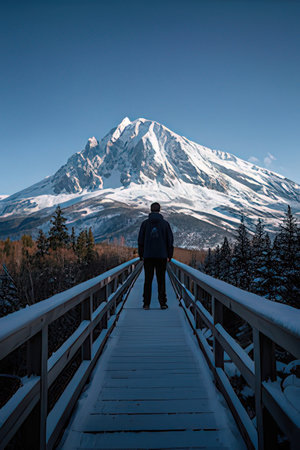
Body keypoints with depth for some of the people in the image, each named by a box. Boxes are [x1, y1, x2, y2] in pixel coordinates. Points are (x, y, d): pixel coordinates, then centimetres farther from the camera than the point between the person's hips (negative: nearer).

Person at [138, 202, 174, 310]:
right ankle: (163, 303, 4)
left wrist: (141, 254, 11)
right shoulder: (165, 223, 2)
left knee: (148, 280, 4)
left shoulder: (145, 223, 2)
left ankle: (146, 304, 5)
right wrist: (169, 255, 8)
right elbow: (170, 240, 2)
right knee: (161, 280, 5)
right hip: (161, 256, 0)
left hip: (148, 256, 0)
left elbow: (140, 240, 3)